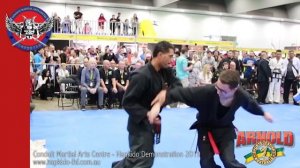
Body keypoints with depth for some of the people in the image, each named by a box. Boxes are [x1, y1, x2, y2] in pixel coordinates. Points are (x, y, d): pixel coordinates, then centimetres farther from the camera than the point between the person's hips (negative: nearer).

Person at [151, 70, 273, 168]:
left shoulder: (241, 95, -26)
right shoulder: (207, 91, -37)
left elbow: (252, 104, -1)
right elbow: (181, 93, -39)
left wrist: (263, 113, 18)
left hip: (225, 129, 1)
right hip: (206, 128, -1)